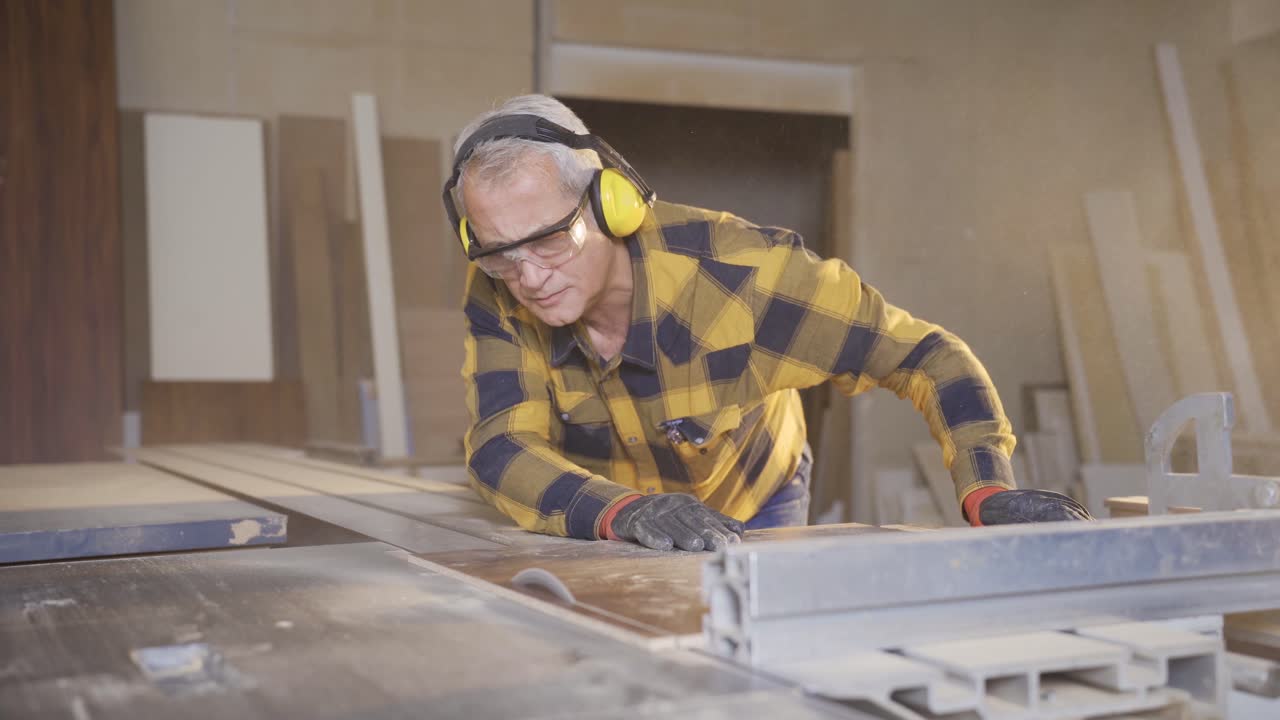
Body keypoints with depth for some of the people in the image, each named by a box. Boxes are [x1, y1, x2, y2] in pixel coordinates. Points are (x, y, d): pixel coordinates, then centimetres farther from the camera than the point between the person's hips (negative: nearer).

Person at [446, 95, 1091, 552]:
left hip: (753, 512, -1)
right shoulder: (498, 293, -22)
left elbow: (928, 354, -26)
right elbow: (500, 448, -31)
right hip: (599, 527, 2)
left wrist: (989, 493, -41)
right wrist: (623, 513, -51)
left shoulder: (730, 270, -30)